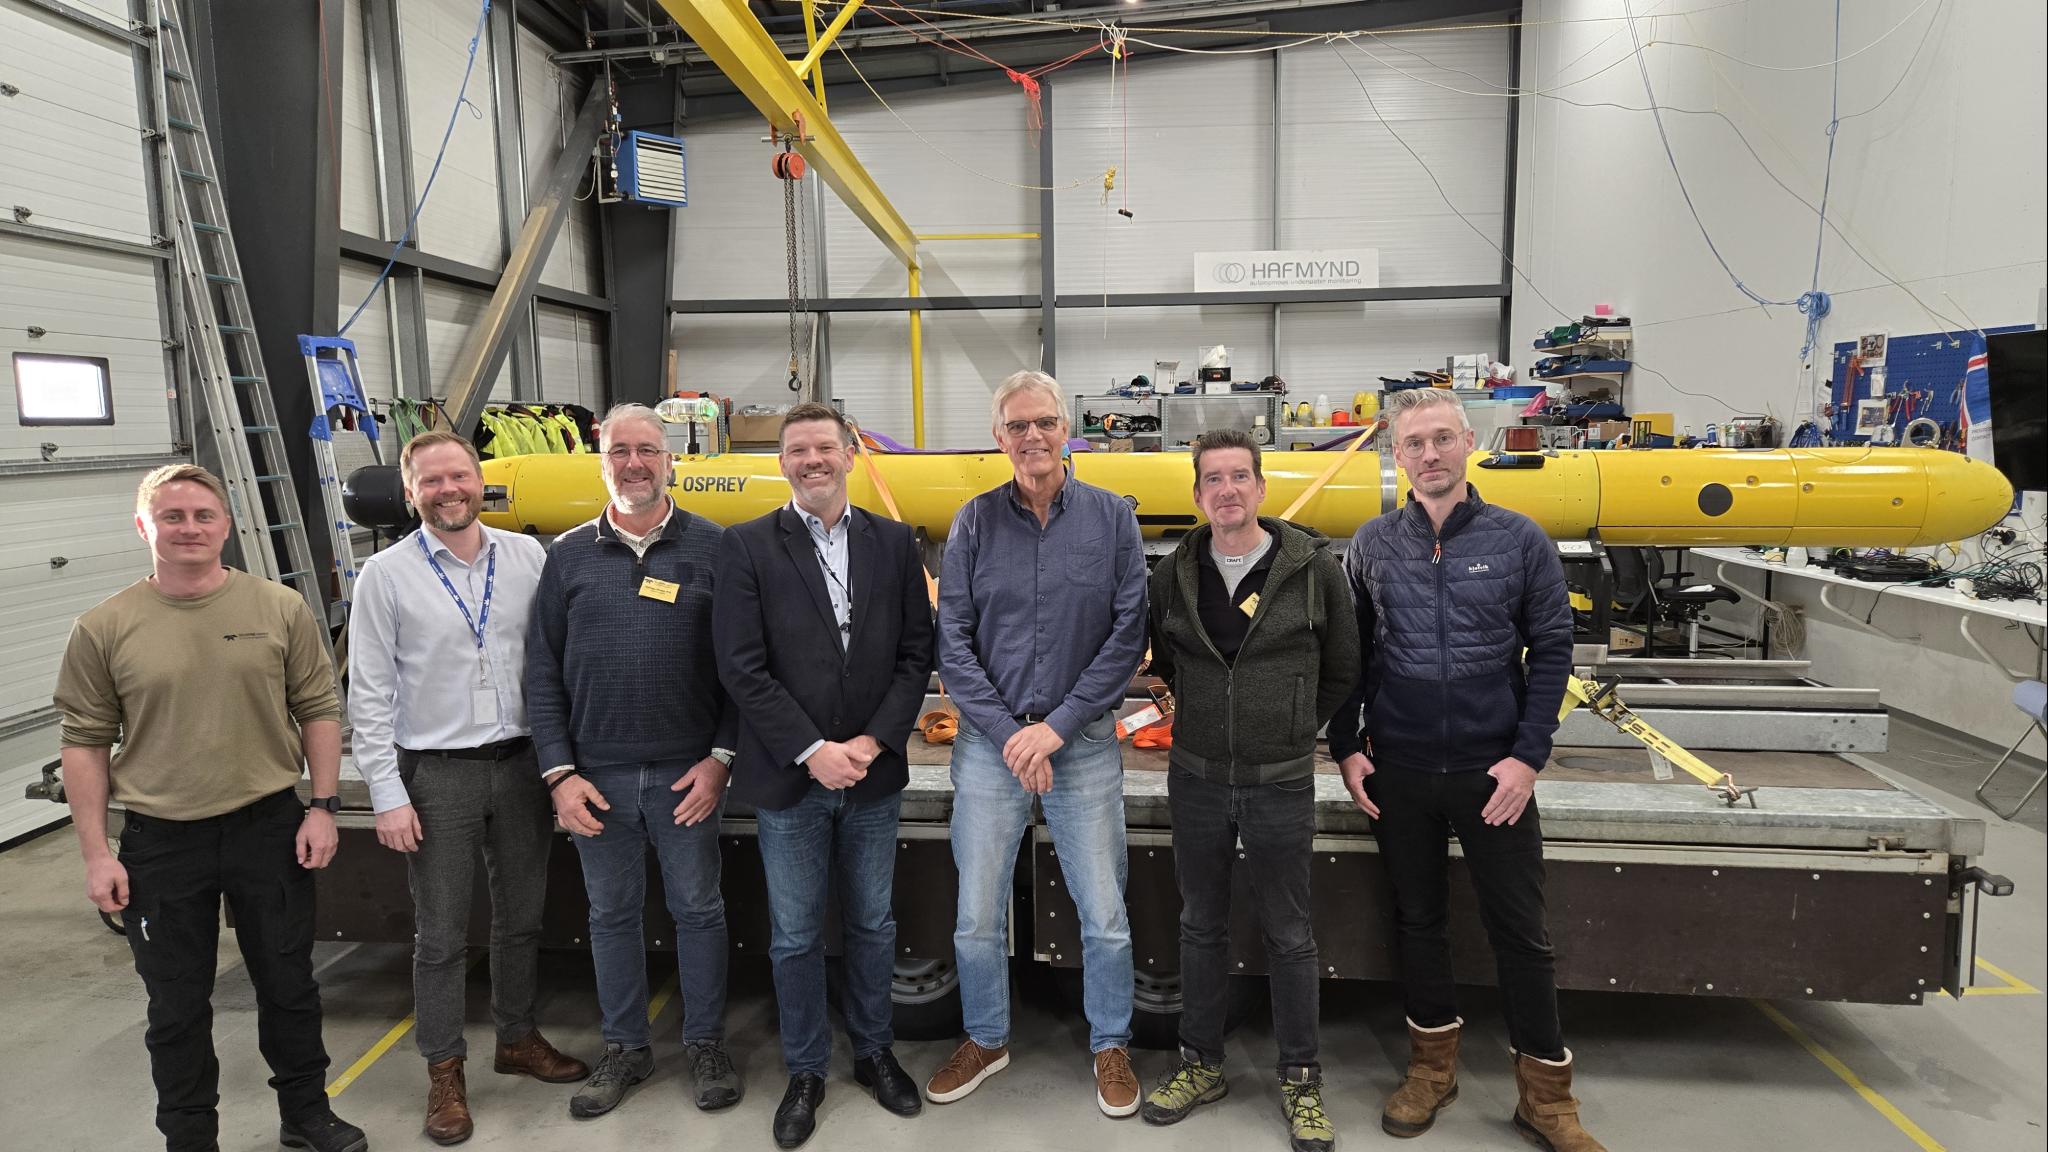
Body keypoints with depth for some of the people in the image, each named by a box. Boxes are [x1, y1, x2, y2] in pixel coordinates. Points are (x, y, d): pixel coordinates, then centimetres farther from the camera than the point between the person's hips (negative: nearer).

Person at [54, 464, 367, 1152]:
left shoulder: (280, 609, -2)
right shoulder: (104, 629, -3)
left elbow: (319, 711, 2)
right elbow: (85, 744, 1)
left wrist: (323, 807, -3)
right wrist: (96, 854, -3)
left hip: (270, 829, 1)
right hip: (160, 843, 0)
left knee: (288, 985, 14)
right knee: (177, 1006, 13)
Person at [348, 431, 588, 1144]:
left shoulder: (527, 557, 1)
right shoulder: (386, 575, -5)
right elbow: (369, 696, -4)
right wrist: (388, 796, -8)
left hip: (520, 763, 3)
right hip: (435, 772, -2)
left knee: (521, 916, 15)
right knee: (441, 934, 7)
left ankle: (518, 1038, 35)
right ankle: (444, 1071, 24)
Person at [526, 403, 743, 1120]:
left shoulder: (712, 547, -1)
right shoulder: (569, 555, 4)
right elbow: (543, 670, 4)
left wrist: (721, 756, -8)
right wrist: (559, 773, -2)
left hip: (687, 772, -2)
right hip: (597, 776, 2)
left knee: (698, 909, 9)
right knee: (612, 915, 14)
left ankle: (706, 1045, 27)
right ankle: (625, 1049, 31)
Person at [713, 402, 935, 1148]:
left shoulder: (894, 543, 3)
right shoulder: (748, 546, -4)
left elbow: (916, 653, 1)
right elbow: (741, 667, -10)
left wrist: (876, 740, -10)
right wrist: (812, 751, -16)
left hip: (873, 775, 2)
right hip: (788, 779, -2)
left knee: (872, 926, 16)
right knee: (795, 937, 11)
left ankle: (874, 1052, 35)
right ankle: (806, 1072, 29)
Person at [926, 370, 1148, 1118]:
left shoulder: (1112, 518, -2)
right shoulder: (975, 521, 0)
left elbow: (1129, 633, -5)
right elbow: (952, 640, -2)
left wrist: (1057, 726, -11)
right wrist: (1007, 731, -11)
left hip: (1085, 741, -1)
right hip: (989, 741, 1)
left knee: (1105, 917, 7)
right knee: (977, 916, 10)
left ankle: (1110, 1046, 31)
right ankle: (986, 1040, 34)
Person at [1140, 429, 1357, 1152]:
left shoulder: (1313, 568, -7)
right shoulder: (1175, 574, 0)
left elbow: (1342, 671, 4)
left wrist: (1296, 730, 7)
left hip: (1281, 785, -2)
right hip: (1197, 779, 3)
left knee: (1288, 936, 9)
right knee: (1201, 928, 15)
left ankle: (1301, 1081, 26)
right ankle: (1201, 1065, 32)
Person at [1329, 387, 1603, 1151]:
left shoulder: (1519, 540, -3)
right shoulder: (1372, 545, 1)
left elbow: (1551, 650, -2)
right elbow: (1349, 654, 5)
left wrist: (1528, 756, -9)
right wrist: (1347, 748, -1)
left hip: (1493, 771, -1)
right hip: (1398, 772, 2)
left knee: (1520, 931, 7)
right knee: (1417, 920, 14)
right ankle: (1433, 1066, 31)